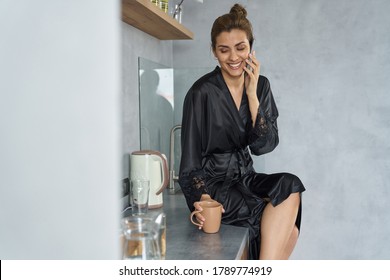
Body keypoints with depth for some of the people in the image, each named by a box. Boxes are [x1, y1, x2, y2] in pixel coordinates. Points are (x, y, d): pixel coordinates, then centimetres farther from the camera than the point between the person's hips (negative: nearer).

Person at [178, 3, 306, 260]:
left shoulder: (260, 86, 3)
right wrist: (200, 199, -30)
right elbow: (190, 162, -12)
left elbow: (263, 146, -5)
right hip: (212, 183, -5)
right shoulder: (202, 93, -13)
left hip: (245, 178, 5)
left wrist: (252, 94, -13)